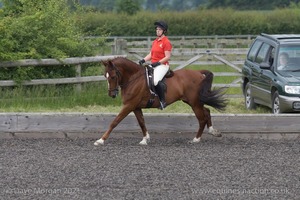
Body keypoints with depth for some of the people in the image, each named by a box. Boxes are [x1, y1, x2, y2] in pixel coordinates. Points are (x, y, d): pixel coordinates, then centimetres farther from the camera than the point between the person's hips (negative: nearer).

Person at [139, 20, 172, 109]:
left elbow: (167, 57, -13)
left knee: (156, 80, -33)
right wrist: (143, 60, 2)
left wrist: (158, 62, -22)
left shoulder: (166, 42, -8)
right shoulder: (155, 41, 17)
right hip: (153, 65, 9)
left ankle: (163, 101, -25)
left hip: (162, 65, -9)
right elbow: (151, 54, 18)